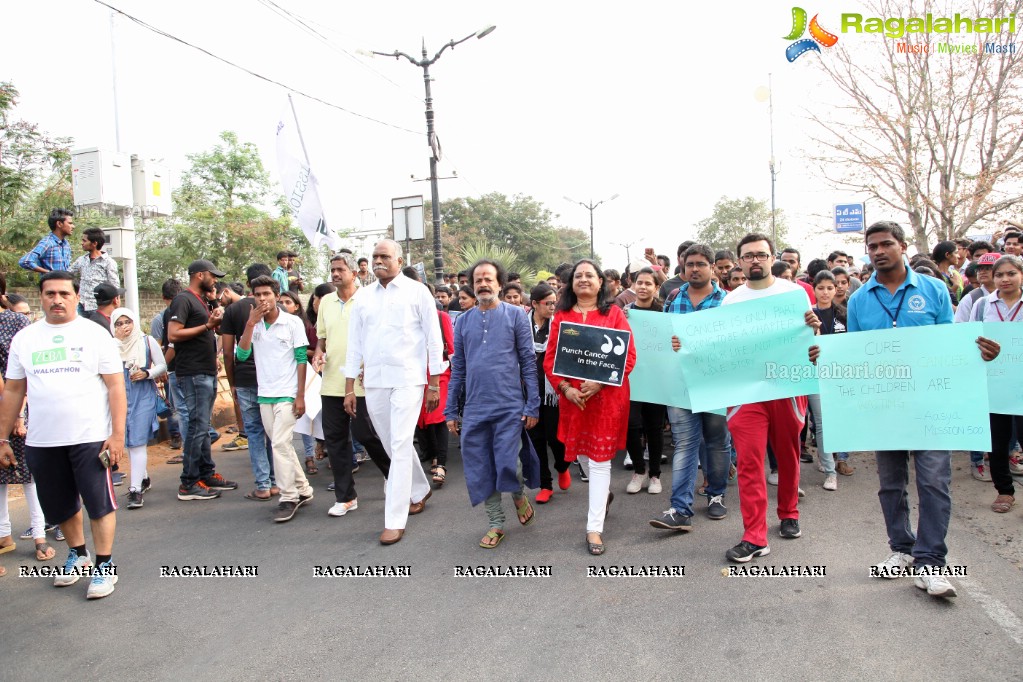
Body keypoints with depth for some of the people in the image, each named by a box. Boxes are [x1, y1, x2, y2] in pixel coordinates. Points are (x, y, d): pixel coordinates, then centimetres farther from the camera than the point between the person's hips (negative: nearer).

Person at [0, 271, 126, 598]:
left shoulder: (95, 334, -2)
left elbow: (116, 386, -5)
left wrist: (117, 434, -12)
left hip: (90, 436, -4)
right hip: (41, 441, 4)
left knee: (99, 501, 0)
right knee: (59, 505, 16)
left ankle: (105, 565, 14)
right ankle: (77, 554, 37)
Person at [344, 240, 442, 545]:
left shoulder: (417, 292, -1)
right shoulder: (365, 297, 11)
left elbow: (434, 339, -1)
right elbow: (355, 342, 13)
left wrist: (434, 384, -3)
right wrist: (349, 387, 9)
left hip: (407, 379, -5)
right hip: (373, 382, 5)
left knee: (400, 446, -8)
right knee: (392, 445, 14)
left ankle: (395, 520, -3)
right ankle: (420, 490, 37)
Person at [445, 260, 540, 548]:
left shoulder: (515, 315, 0)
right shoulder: (464, 321, 10)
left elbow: (529, 362, -1)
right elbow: (458, 367, 13)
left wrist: (533, 405, -7)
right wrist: (450, 410, 10)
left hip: (509, 406, -3)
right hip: (474, 409, 4)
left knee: (508, 466, -8)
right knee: (480, 472, 6)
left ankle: (519, 494, 26)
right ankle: (496, 523, 24)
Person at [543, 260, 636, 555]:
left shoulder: (614, 313, 1)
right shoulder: (561, 316, 7)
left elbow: (629, 356, -5)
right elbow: (550, 359, 4)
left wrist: (600, 382, -16)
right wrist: (565, 388, -11)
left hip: (608, 395, -3)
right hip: (573, 396, 3)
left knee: (599, 458, -3)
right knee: (584, 454, 16)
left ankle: (594, 528, 4)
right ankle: (604, 493, 46)